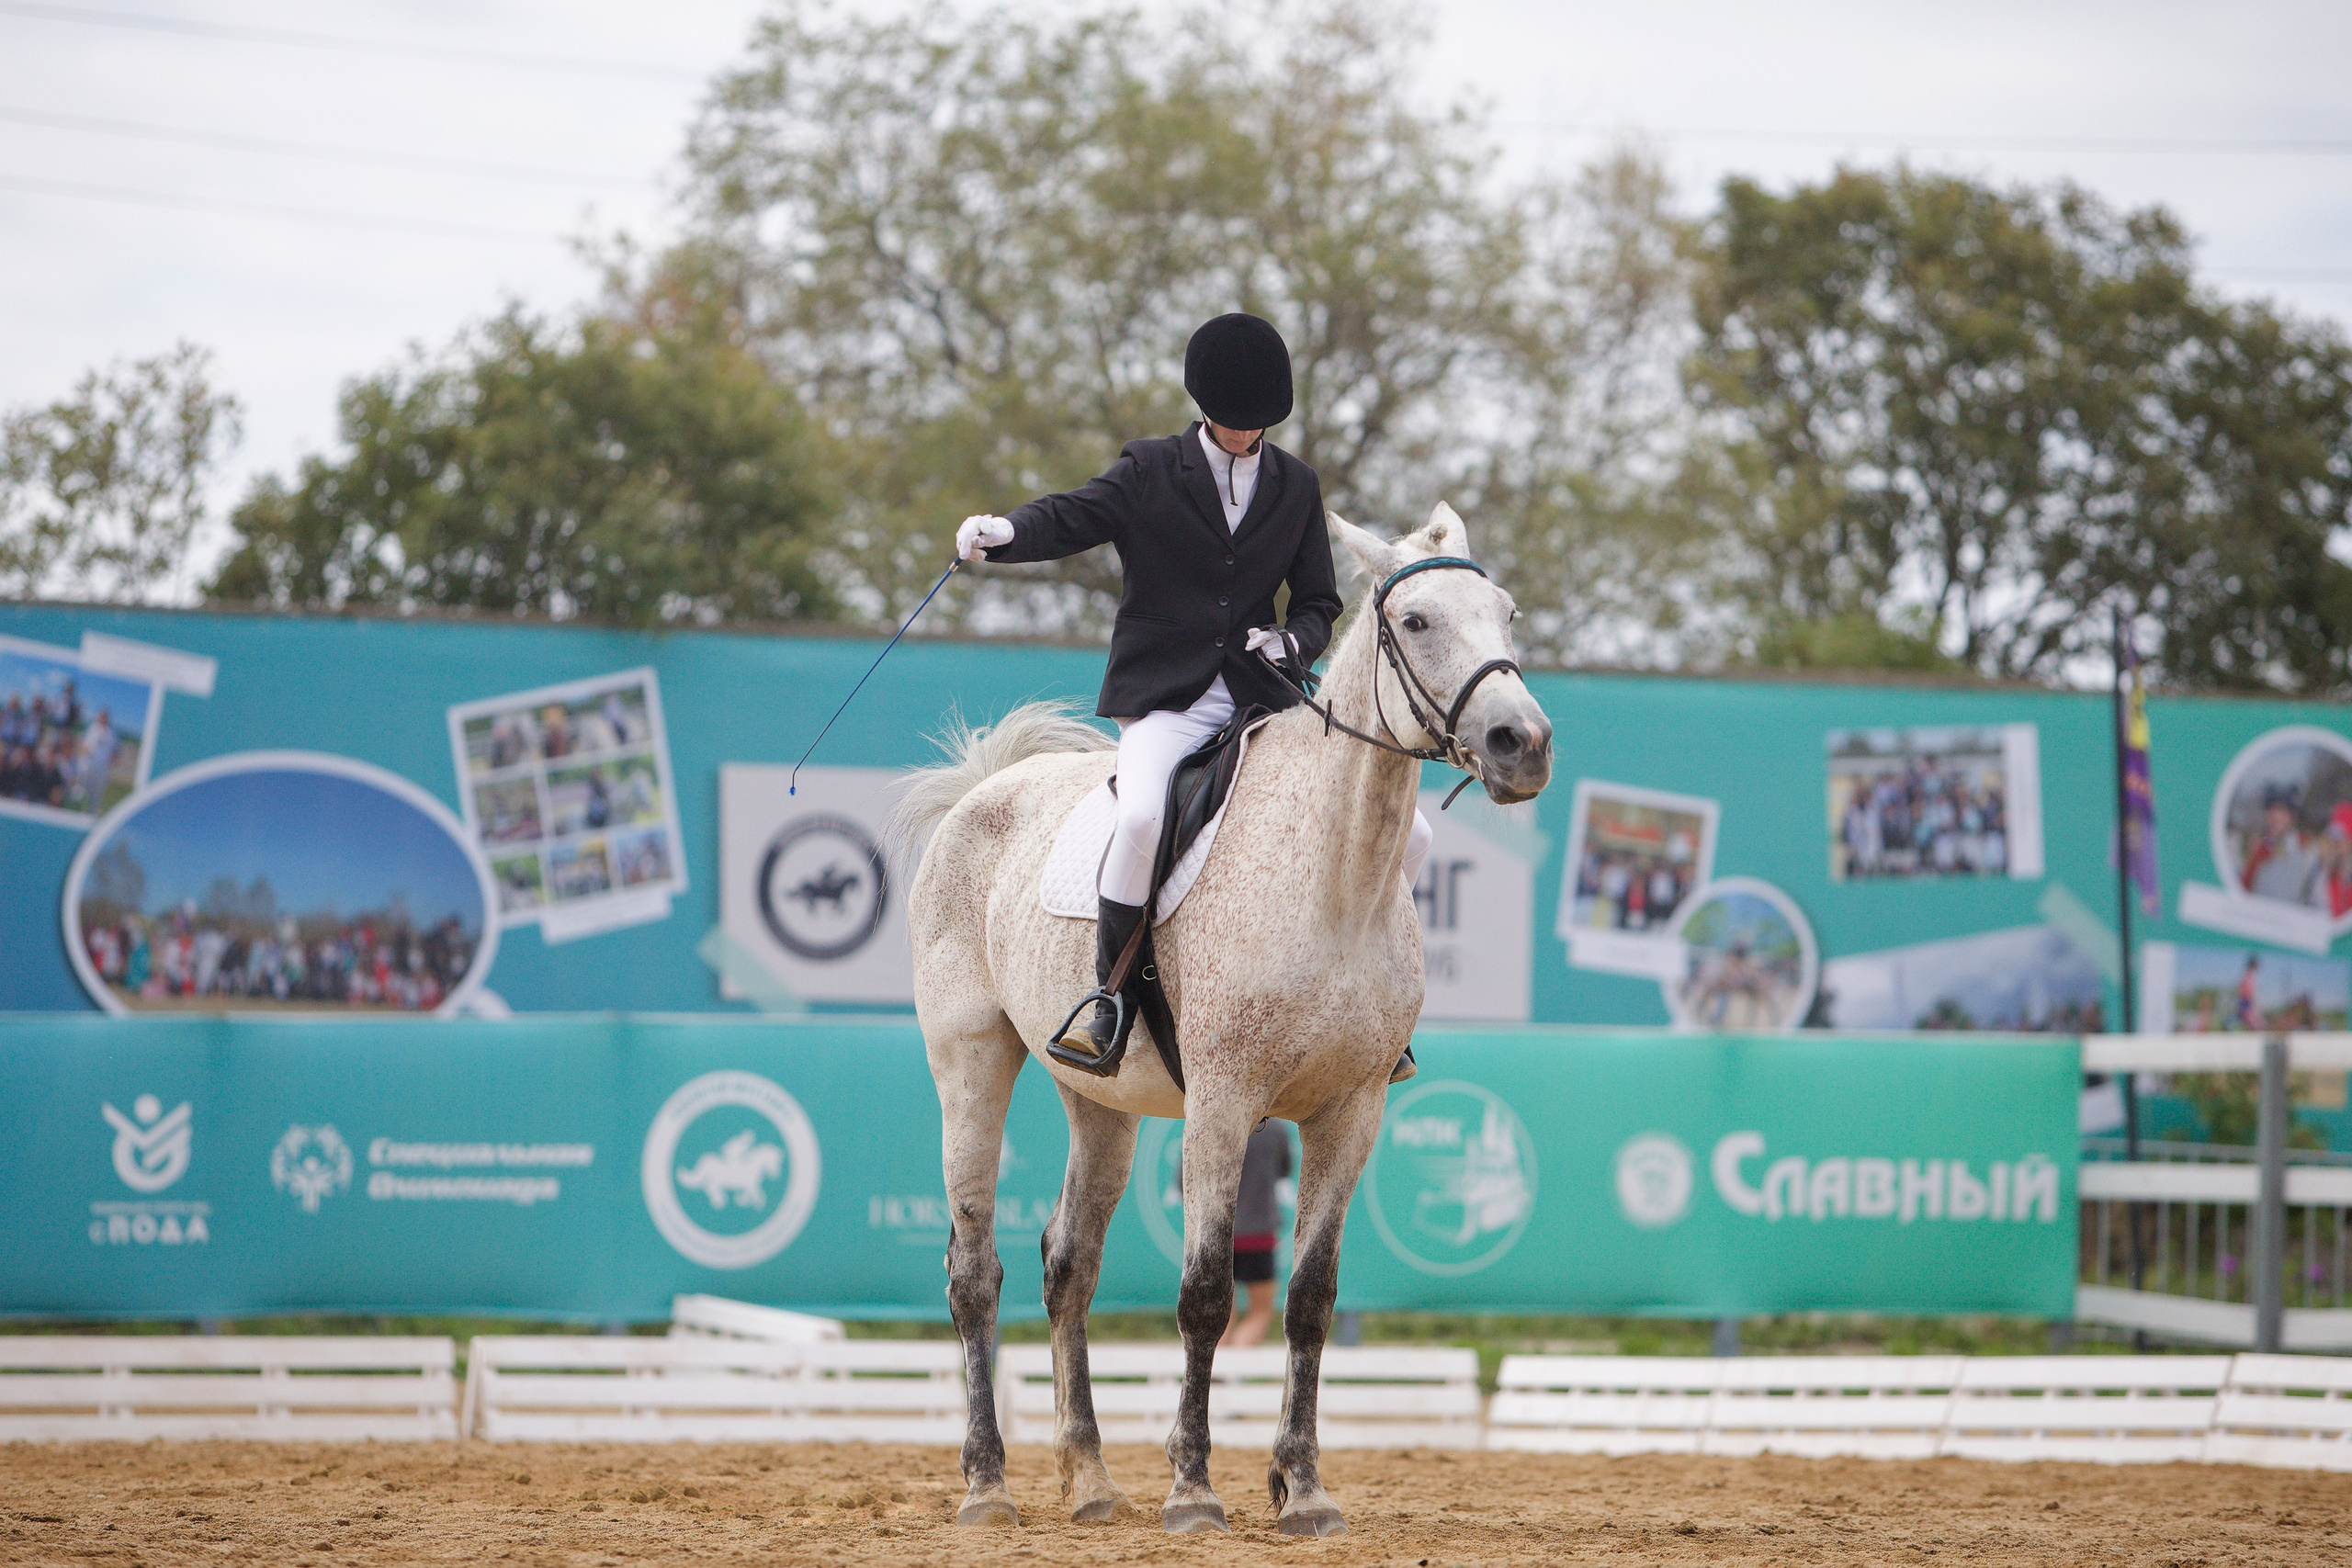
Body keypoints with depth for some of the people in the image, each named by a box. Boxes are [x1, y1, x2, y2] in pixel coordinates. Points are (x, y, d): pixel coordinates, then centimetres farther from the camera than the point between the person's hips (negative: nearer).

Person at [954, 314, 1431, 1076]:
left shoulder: (1297, 487, 12)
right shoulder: (1150, 471, 3)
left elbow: (1319, 603, 15)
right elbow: (1072, 518, -10)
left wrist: (1293, 640, -9)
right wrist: (1003, 531, -32)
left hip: (1261, 697, 4)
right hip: (1165, 697, -4)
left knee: (1403, 832, -3)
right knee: (1143, 815, -36)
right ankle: (1108, 994, -19)